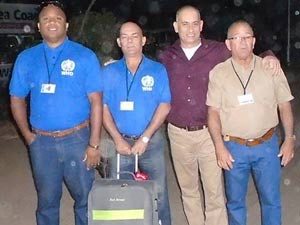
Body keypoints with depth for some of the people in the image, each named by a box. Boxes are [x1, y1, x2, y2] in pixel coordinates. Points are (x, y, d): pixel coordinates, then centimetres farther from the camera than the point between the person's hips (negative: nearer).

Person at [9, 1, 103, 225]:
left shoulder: (85, 56, -4)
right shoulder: (26, 58, 4)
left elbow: (96, 101, -7)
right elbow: (17, 100, 10)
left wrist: (94, 144, -10)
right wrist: (28, 136, 2)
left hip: (77, 139, -2)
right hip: (41, 142, 2)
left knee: (85, 197, 10)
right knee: (47, 200, 17)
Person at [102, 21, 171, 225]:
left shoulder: (158, 70, 0)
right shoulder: (109, 72, 4)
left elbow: (164, 106, -5)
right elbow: (103, 107, 1)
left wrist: (145, 138, -13)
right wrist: (118, 139, -10)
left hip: (152, 141, -1)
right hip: (121, 142, 1)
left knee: (158, 193, 6)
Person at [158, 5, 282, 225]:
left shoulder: (219, 51, -3)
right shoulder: (166, 57, 2)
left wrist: (269, 57, -11)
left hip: (209, 133, -2)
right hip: (178, 134, 2)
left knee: (214, 192, 2)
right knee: (188, 189, 16)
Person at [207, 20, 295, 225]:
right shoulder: (218, 73, -4)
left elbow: (284, 105, 4)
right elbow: (213, 112, -5)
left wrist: (290, 138, 0)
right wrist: (219, 146, -11)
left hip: (267, 145, 1)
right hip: (234, 147, 0)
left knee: (271, 199, 12)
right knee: (235, 201, 14)